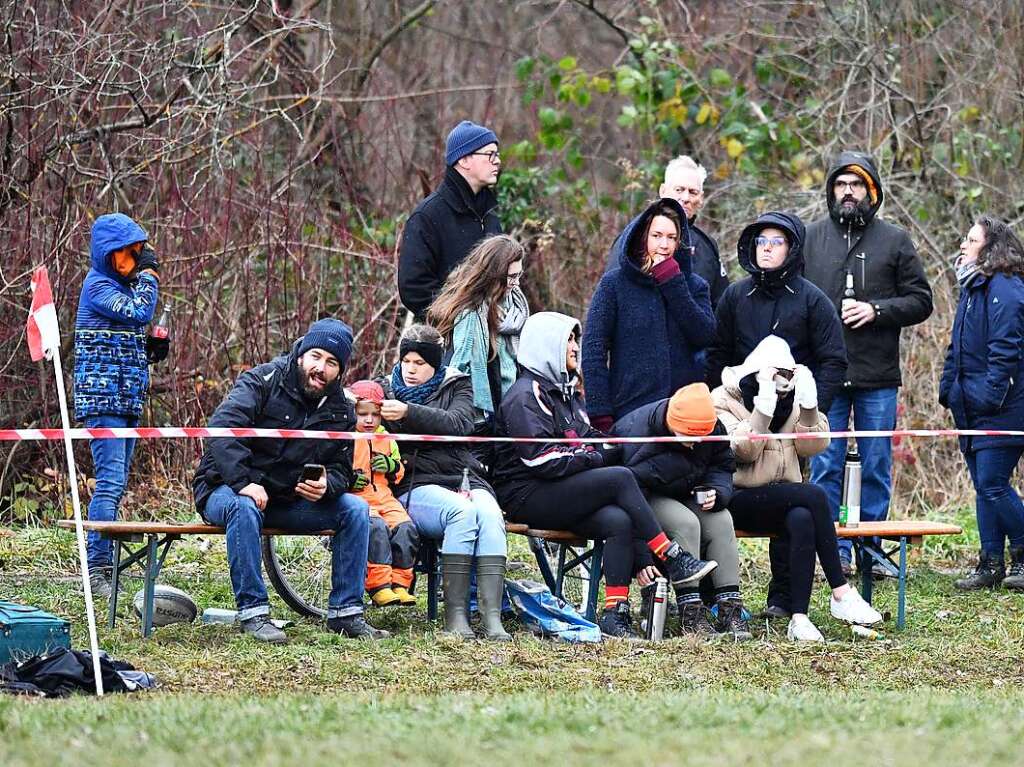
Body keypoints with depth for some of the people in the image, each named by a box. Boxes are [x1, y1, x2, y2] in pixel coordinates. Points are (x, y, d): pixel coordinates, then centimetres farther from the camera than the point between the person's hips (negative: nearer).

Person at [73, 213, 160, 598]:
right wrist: (148, 274, -9)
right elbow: (138, 313, -22)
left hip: (127, 397, 9)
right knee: (110, 480, -16)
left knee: (116, 483, 9)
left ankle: (104, 565, 12)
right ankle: (96, 570, -20)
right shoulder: (98, 285, -10)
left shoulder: (123, 284, 17)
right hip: (102, 396, -9)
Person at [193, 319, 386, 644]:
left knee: (356, 509, -11)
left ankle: (345, 612, -8)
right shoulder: (263, 381, -12)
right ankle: (252, 611, -34)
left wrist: (326, 485, -17)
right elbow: (223, 428, -25)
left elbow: (341, 470, 9)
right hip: (227, 489, -5)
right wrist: (243, 482, -37)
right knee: (244, 508, -40)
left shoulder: (340, 412, 6)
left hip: (288, 501, 5)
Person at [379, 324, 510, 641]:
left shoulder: (456, 386, 14)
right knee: (462, 511, -35)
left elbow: (458, 424, -7)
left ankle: (492, 617, -40)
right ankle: (455, 615, -37)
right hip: (415, 486, -1)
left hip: (465, 479, 1)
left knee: (489, 515, -33)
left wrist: (409, 413, -18)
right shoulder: (388, 391, 19)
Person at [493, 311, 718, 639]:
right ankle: (673, 560, -16)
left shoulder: (566, 392, 23)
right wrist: (598, 457, -9)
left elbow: (592, 443, 20)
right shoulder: (525, 397, -7)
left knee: (619, 521, -22)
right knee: (620, 477, -23)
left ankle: (615, 613, -31)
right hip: (527, 497, -8)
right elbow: (543, 460, -18)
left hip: (559, 494, 8)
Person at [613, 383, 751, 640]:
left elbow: (722, 465, 6)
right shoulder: (638, 433, -30)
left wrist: (717, 492, -20)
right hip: (648, 500, -6)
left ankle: (730, 607, -23)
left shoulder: (712, 429, -11)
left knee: (721, 521, -23)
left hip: (687, 497, 6)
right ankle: (690, 613, -32)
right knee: (685, 522, -33)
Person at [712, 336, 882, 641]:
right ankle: (841, 594, -29)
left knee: (802, 520, -32)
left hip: (783, 499, 5)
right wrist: (764, 406, -22)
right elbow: (744, 450, -14)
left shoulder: (789, 398, 14)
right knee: (814, 496, -29)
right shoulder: (724, 400, -1)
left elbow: (813, 446, 4)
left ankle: (799, 617, -35)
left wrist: (808, 404, -9)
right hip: (741, 500, -5)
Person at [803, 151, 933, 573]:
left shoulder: (894, 241, 6)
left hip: (878, 377, 0)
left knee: (876, 467, 5)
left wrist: (877, 310, -9)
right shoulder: (810, 238, 8)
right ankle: (835, 549, 5)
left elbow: (921, 300, 6)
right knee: (825, 466, -1)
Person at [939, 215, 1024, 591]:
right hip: (973, 410, 10)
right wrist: (948, 388, 18)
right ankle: (991, 564, 13)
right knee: (984, 486, 10)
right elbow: (958, 347, 25)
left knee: (992, 485, -10)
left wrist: (991, 395, -23)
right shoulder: (973, 288, 18)